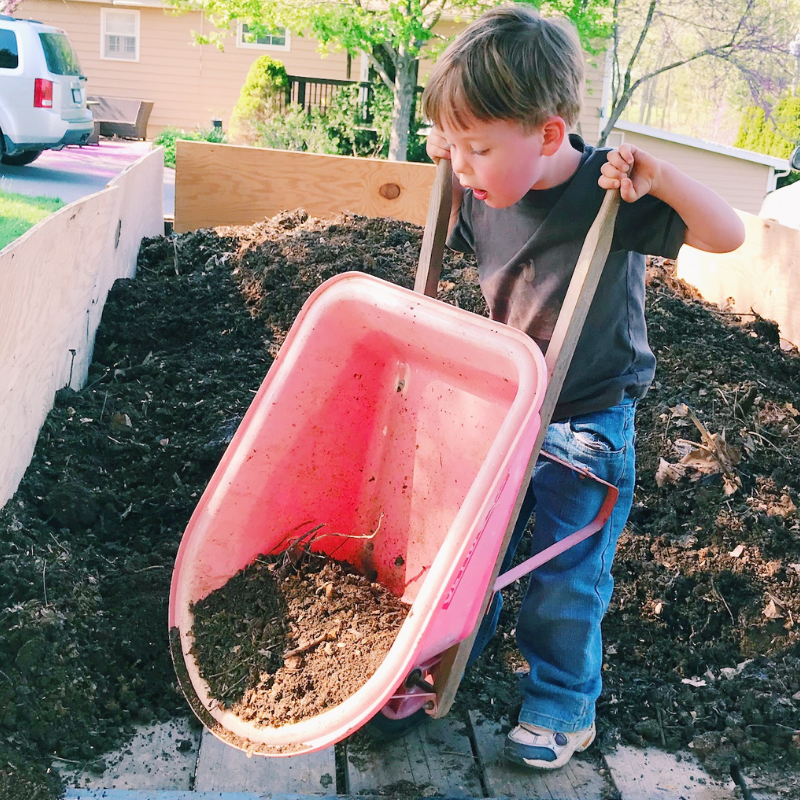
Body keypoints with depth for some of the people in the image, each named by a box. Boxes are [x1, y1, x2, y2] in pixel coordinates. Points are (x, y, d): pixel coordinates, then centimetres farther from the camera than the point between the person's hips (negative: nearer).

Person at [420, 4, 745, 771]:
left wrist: (660, 177, -34)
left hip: (586, 427, -4)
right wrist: (446, 163, 0)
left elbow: (728, 235, -18)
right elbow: (451, 238, 18)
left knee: (566, 577, 6)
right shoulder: (479, 197, -7)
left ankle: (561, 706, 26)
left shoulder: (610, 193, -21)